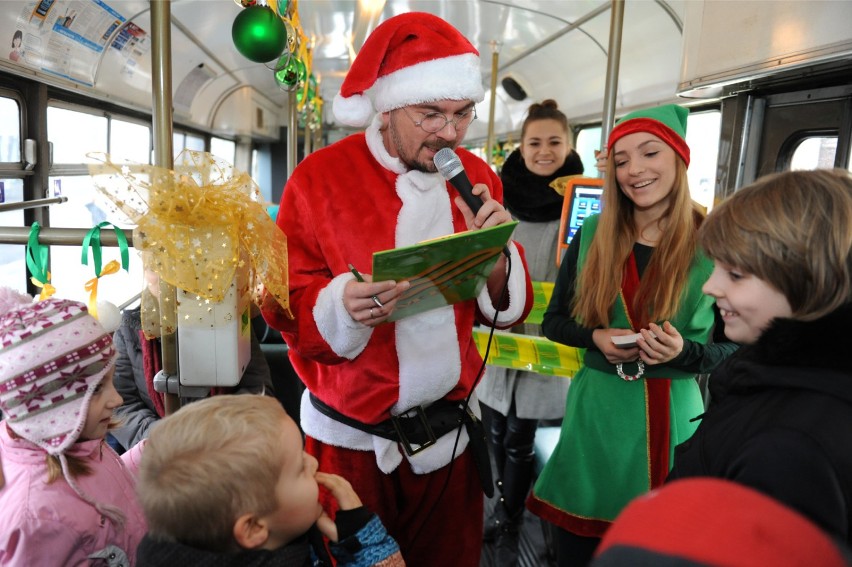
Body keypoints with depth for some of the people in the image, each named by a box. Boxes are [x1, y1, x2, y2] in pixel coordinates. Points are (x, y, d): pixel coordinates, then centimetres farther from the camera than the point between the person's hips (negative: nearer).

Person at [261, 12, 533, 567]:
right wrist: (341, 304, -29)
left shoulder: (477, 179, 0)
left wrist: (495, 256, -18)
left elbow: (505, 309, 2)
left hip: (452, 431, 3)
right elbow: (287, 306, -9)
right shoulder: (320, 178, -12)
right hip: (352, 437, -2)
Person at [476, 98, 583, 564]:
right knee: (497, 434, 17)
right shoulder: (501, 194, 1)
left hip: (544, 341, -3)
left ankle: (510, 524, 33)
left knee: (519, 441, 10)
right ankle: (505, 507, 42)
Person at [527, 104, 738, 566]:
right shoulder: (592, 234, -1)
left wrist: (684, 352, -20)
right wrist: (596, 337, -14)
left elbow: (736, 348, 0)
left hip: (671, 416, -1)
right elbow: (554, 321, 5)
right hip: (596, 411, 2)